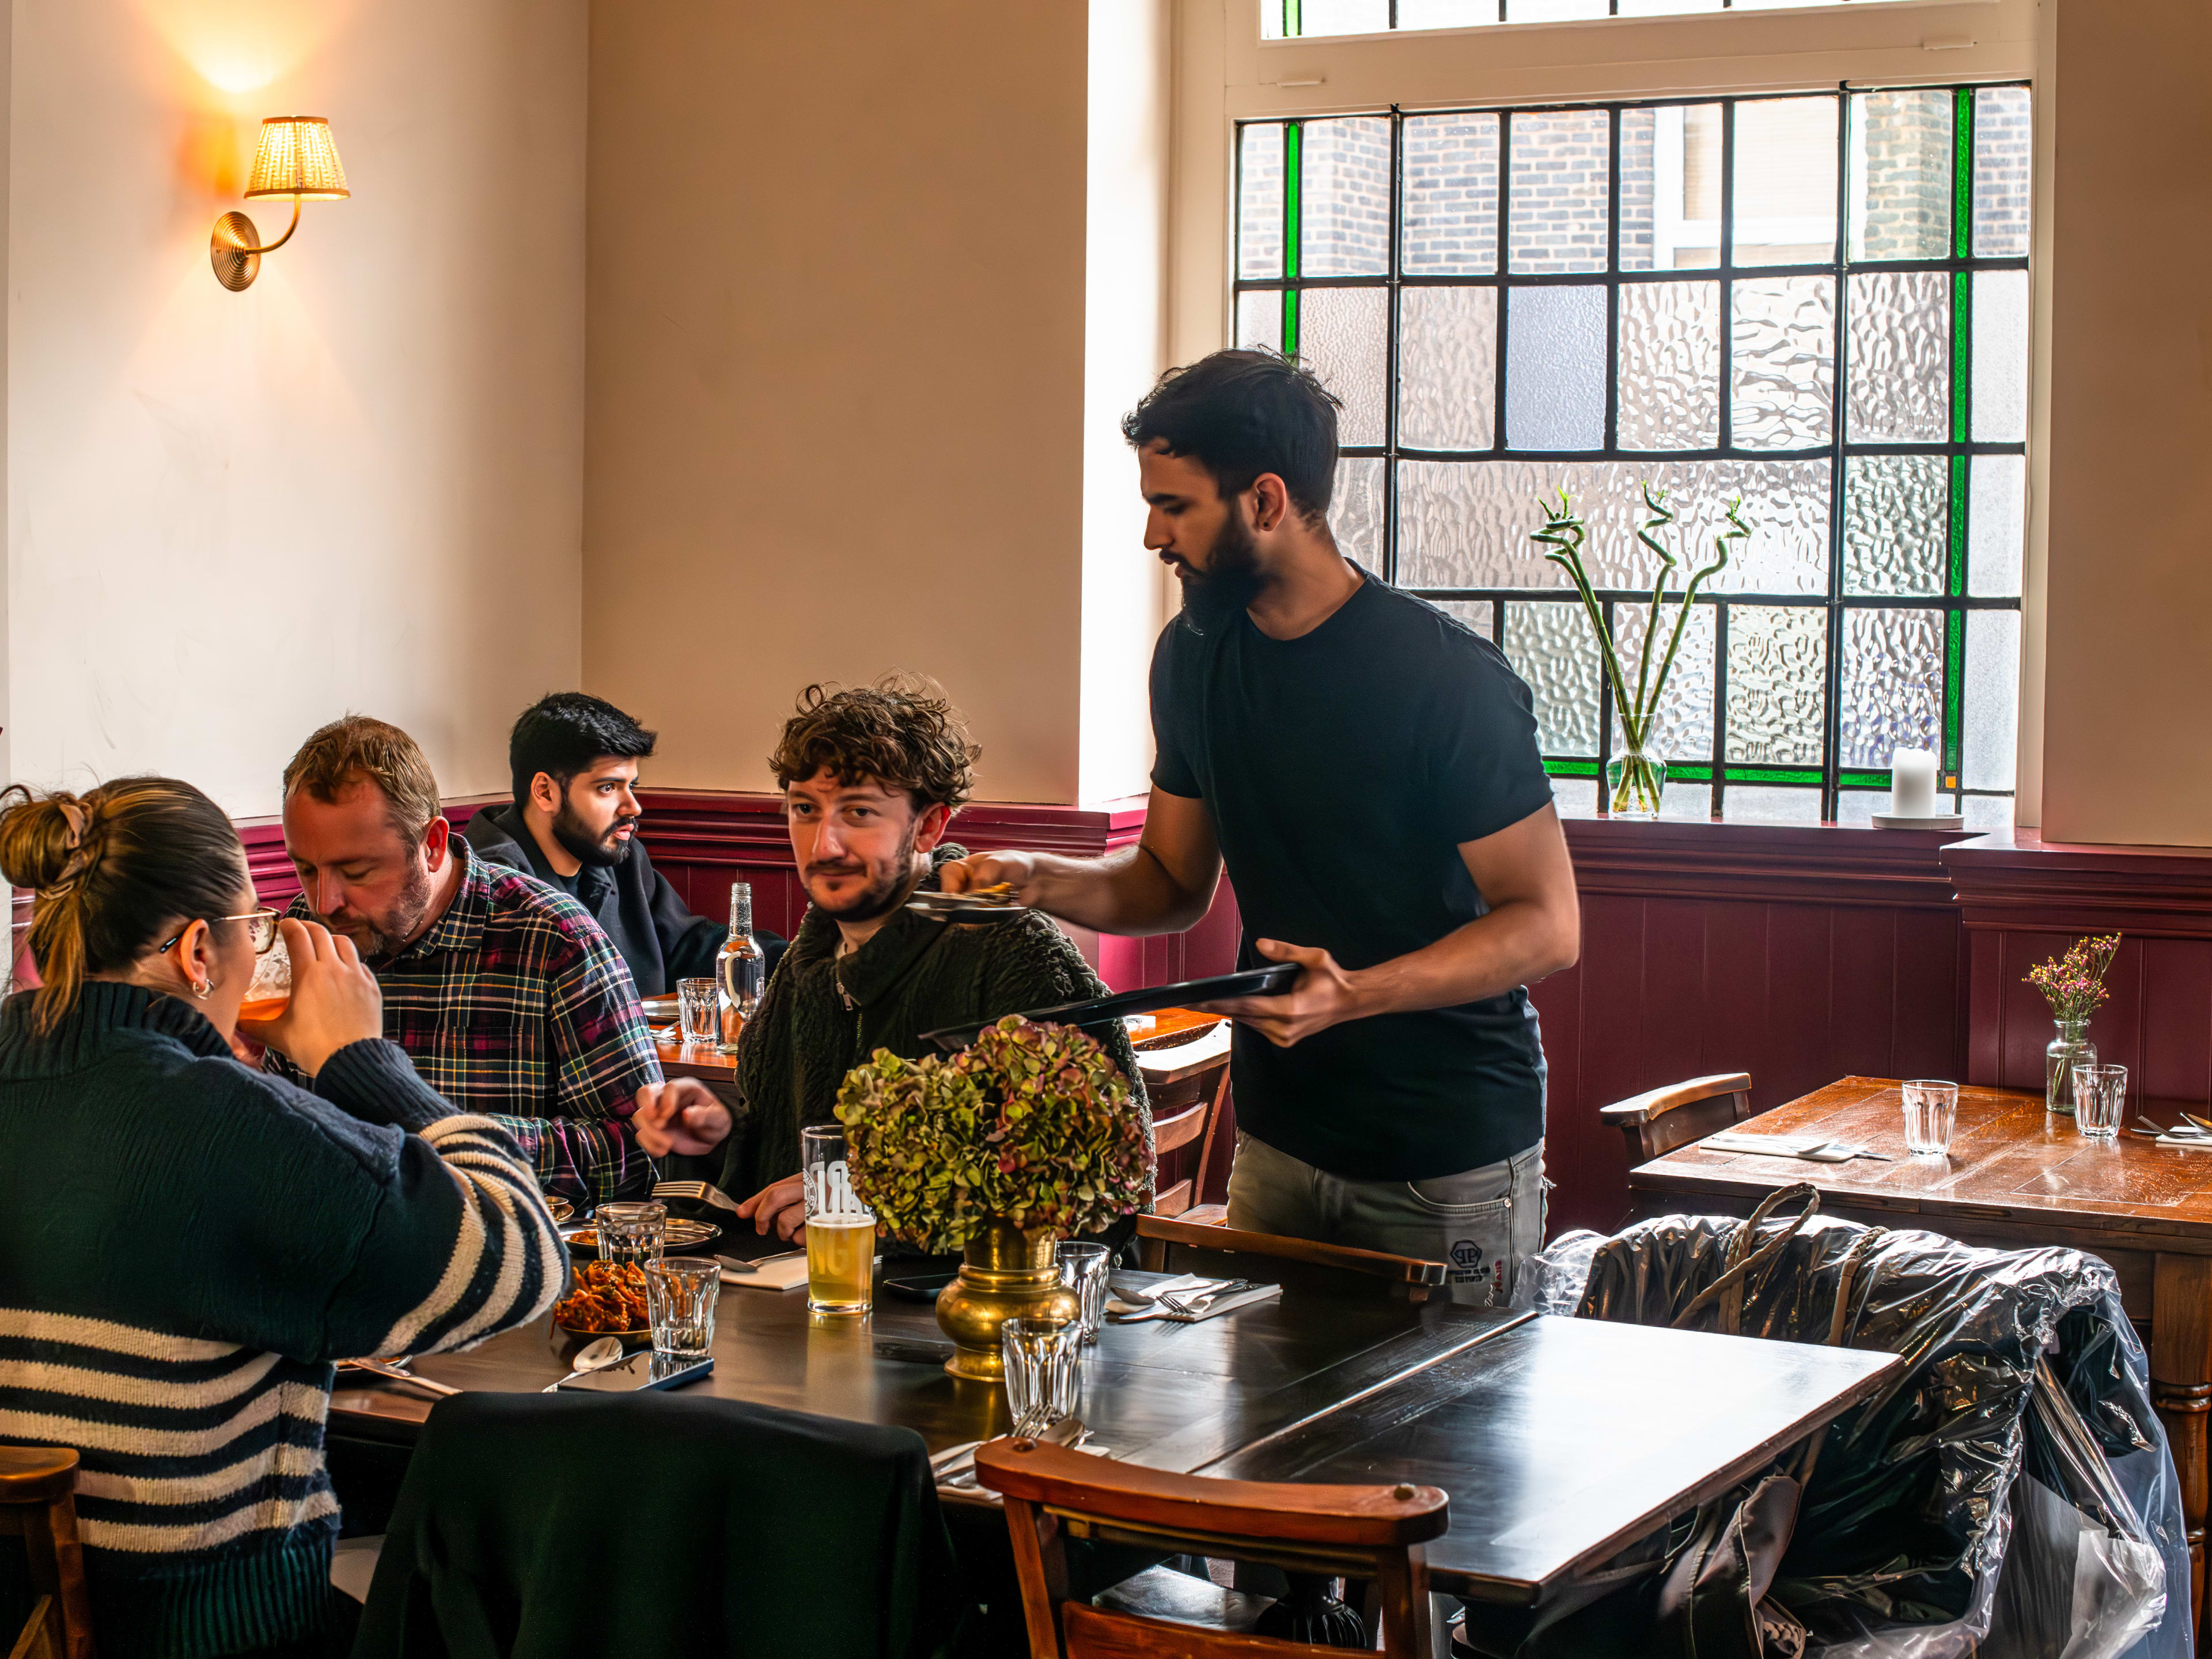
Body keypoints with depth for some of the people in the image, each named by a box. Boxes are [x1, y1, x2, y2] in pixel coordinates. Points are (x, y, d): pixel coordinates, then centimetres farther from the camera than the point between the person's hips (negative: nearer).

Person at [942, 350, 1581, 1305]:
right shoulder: (1195, 657, 4)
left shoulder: (1450, 680, -18)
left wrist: (1356, 995, -29)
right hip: (1277, 1143, 6)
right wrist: (1041, 880, -5)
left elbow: (1547, 924, -17)